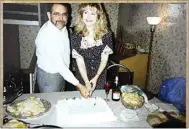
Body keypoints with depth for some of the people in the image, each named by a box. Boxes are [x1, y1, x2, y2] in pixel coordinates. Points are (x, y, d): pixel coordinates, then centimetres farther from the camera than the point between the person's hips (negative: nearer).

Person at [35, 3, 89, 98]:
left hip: (62, 73, 7)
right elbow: (59, 65, -32)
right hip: (49, 76, -7)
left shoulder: (62, 27, -5)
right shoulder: (46, 34, -30)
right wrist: (78, 85, -34)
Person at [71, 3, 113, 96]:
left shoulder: (106, 34, -16)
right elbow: (79, 61, -17)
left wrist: (96, 77, -16)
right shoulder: (76, 36, -18)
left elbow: (104, 59, -10)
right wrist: (87, 82, -23)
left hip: (99, 75, 1)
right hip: (82, 75, 0)